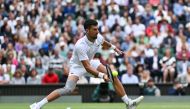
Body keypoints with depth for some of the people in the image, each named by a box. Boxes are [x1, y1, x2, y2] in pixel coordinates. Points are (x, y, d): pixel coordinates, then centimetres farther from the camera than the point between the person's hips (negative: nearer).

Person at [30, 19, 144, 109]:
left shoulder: (98, 37, -16)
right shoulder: (81, 45, -37)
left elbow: (104, 43, 14)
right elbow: (87, 67, -39)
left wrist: (114, 47, 17)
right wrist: (102, 75, -48)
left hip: (90, 61, 7)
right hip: (78, 66, -7)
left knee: (114, 76, -4)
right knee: (68, 89, -28)